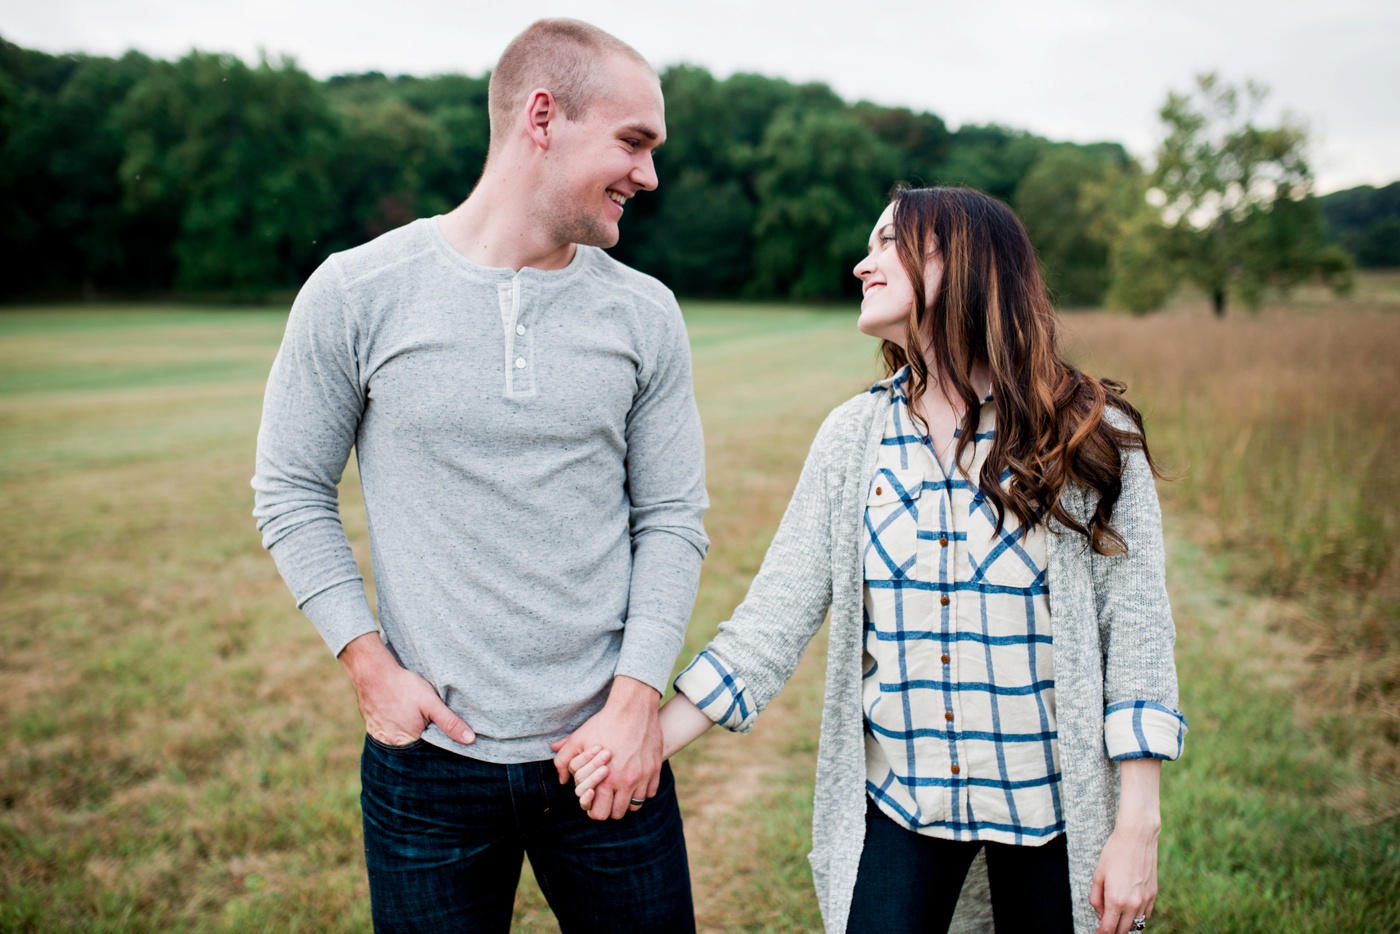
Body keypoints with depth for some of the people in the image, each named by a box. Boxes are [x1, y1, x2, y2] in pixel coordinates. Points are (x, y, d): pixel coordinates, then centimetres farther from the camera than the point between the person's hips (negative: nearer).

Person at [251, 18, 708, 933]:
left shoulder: (645, 314, 0)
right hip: (430, 755, -1)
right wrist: (371, 666, -6)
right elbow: (293, 491, 2)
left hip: (608, 752, 2)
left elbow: (673, 520, 2)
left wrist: (637, 698, -7)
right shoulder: (355, 293, -6)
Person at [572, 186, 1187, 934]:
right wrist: (656, 736, -15)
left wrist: (1137, 826, -10)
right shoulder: (853, 437, 0)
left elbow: (1136, 628, -7)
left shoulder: (1088, 438, -8)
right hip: (897, 799, 2)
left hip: (1049, 802, -1)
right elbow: (781, 607, -5)